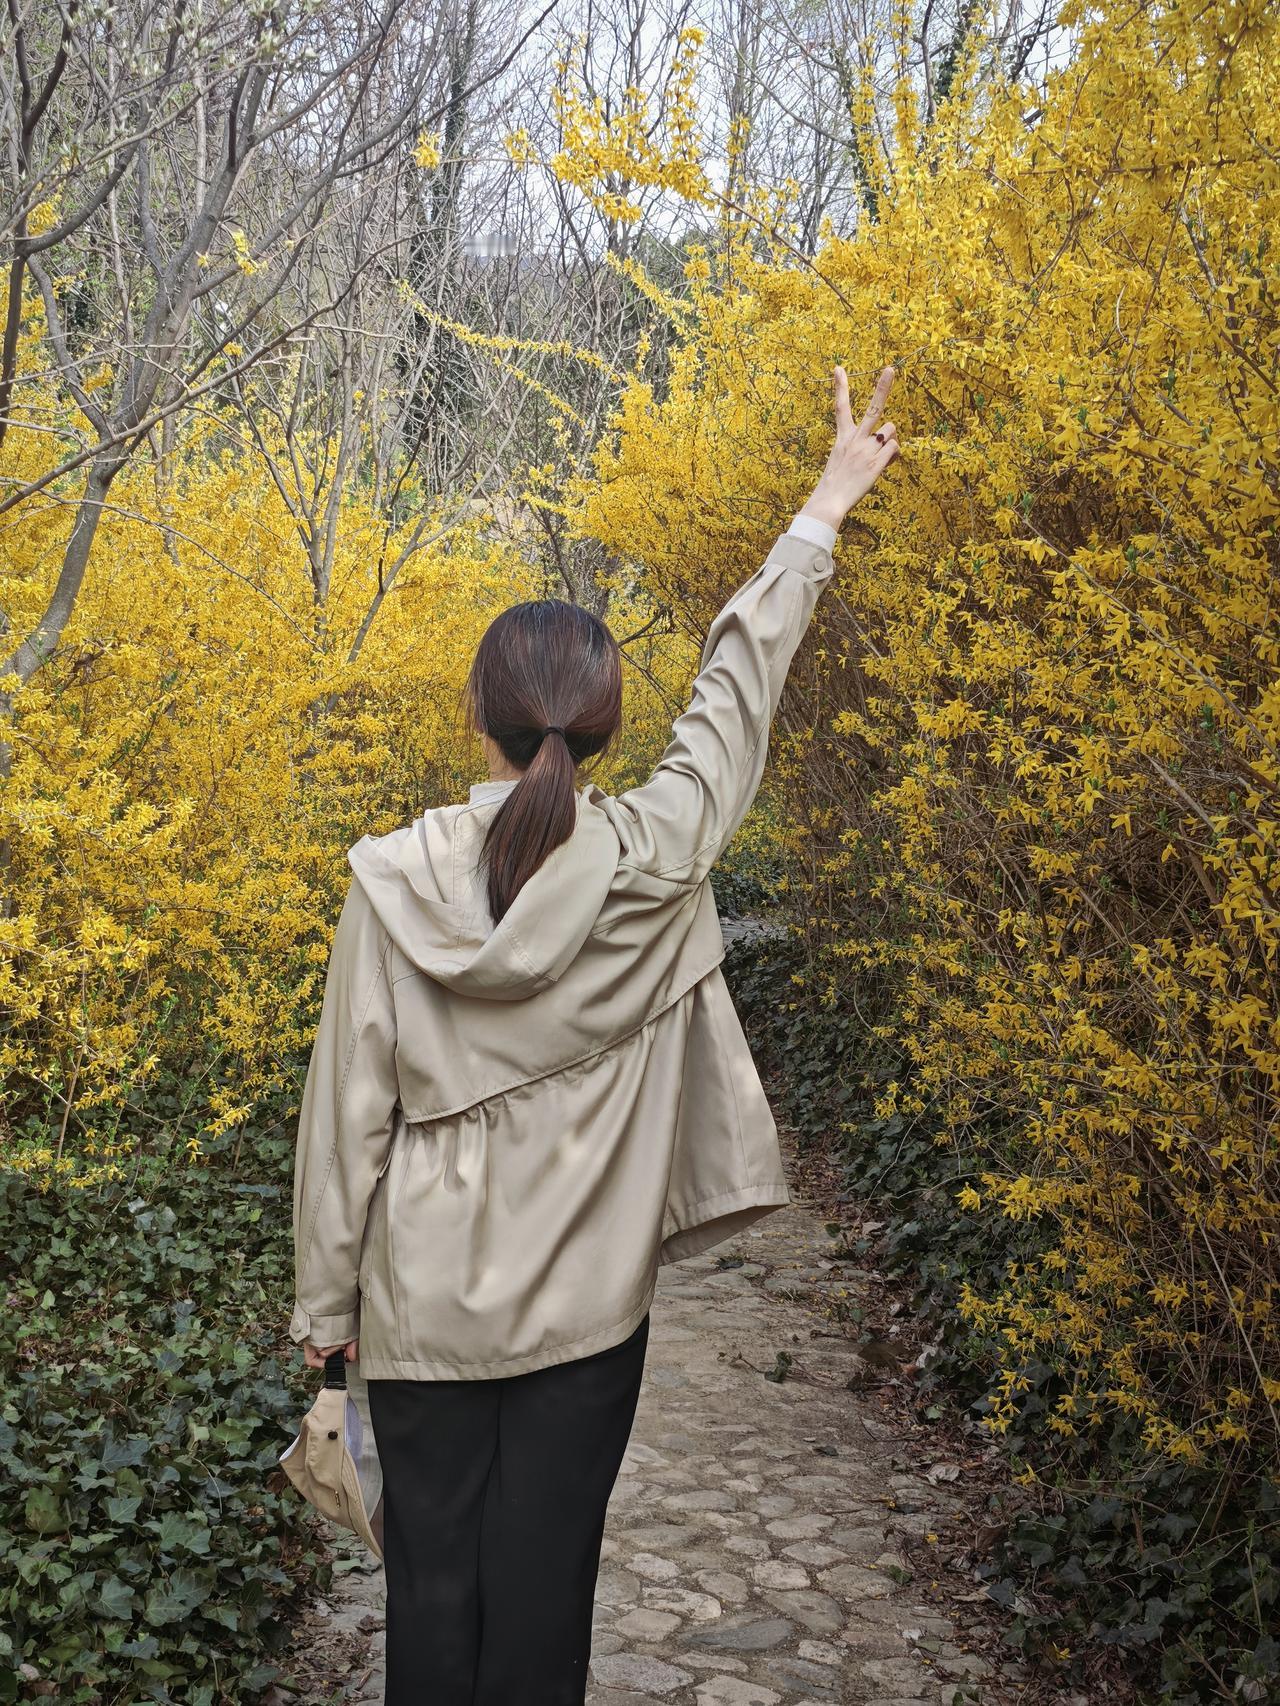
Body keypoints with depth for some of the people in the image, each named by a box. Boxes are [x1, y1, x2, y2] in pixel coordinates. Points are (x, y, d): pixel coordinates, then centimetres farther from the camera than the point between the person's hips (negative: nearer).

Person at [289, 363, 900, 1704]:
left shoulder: (394, 883, -11)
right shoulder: (653, 865, -11)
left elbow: (348, 1108, -5)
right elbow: (737, 689, 3)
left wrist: (325, 1301, 8)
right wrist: (824, 510, 17)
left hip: (422, 1301, 0)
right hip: (586, 1303, 0)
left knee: (431, 1582, 12)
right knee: (543, 1581, 10)